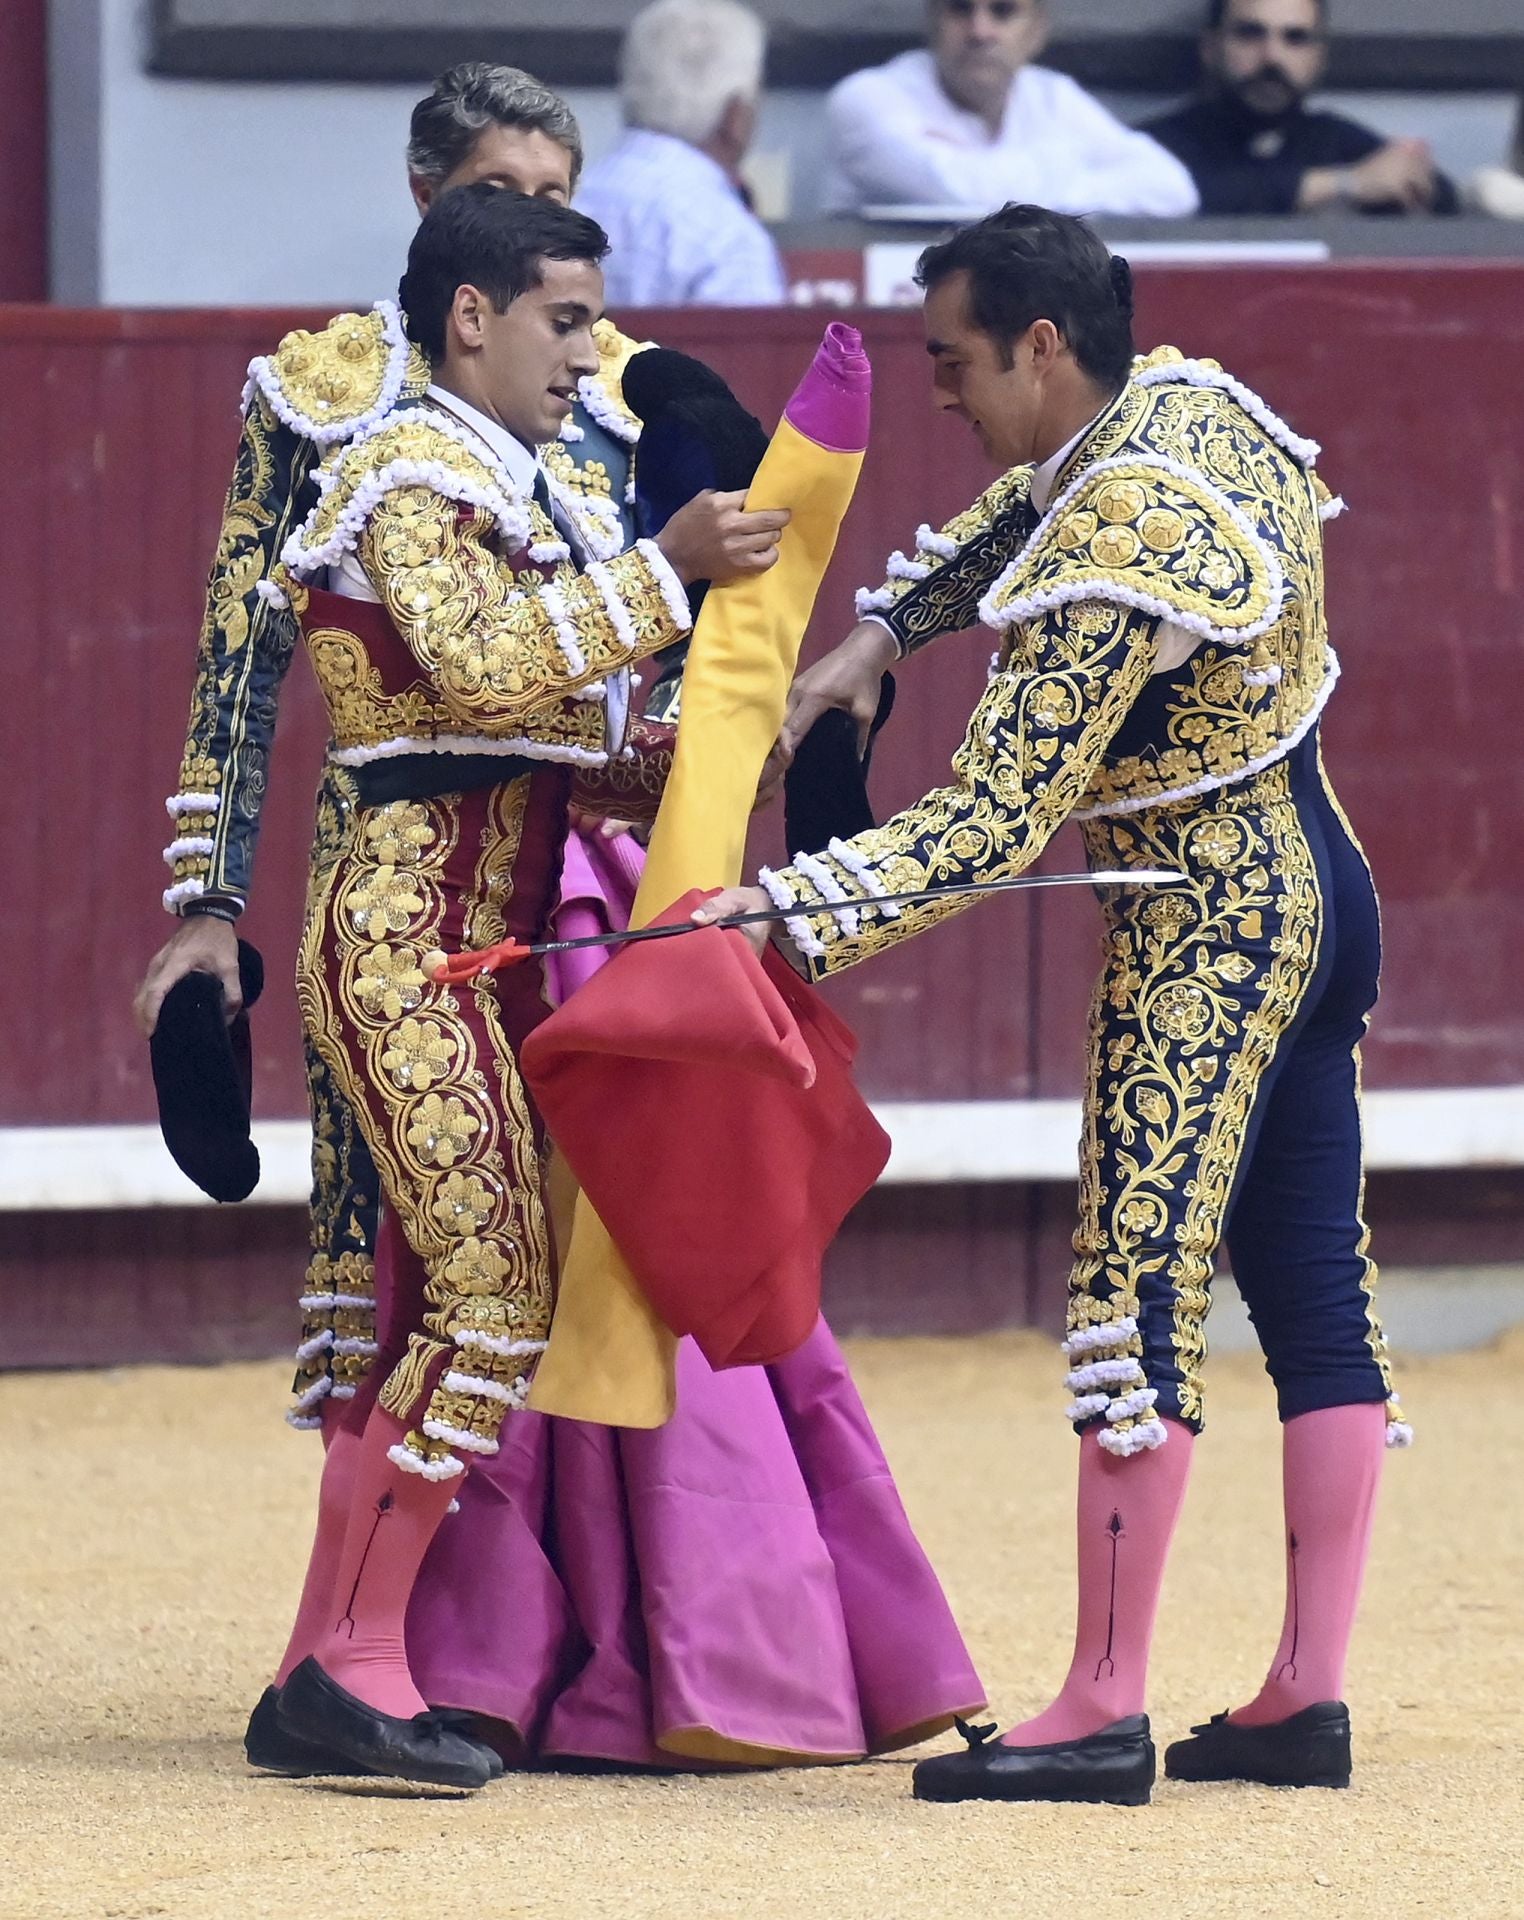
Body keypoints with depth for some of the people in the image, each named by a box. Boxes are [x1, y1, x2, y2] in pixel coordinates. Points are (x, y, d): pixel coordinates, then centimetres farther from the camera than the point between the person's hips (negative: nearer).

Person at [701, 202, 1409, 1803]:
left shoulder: (1113, 567, -24)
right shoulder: (1188, 401, 3)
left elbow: (995, 825, -26)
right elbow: (1025, 512, 24)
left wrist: (790, 913, -27)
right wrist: (882, 634, 15)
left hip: (1203, 936, -10)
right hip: (1317, 888, 10)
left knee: (1139, 1293, -9)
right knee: (1315, 1295, 8)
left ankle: (1105, 1711, -11)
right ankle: (1307, 1697, 10)